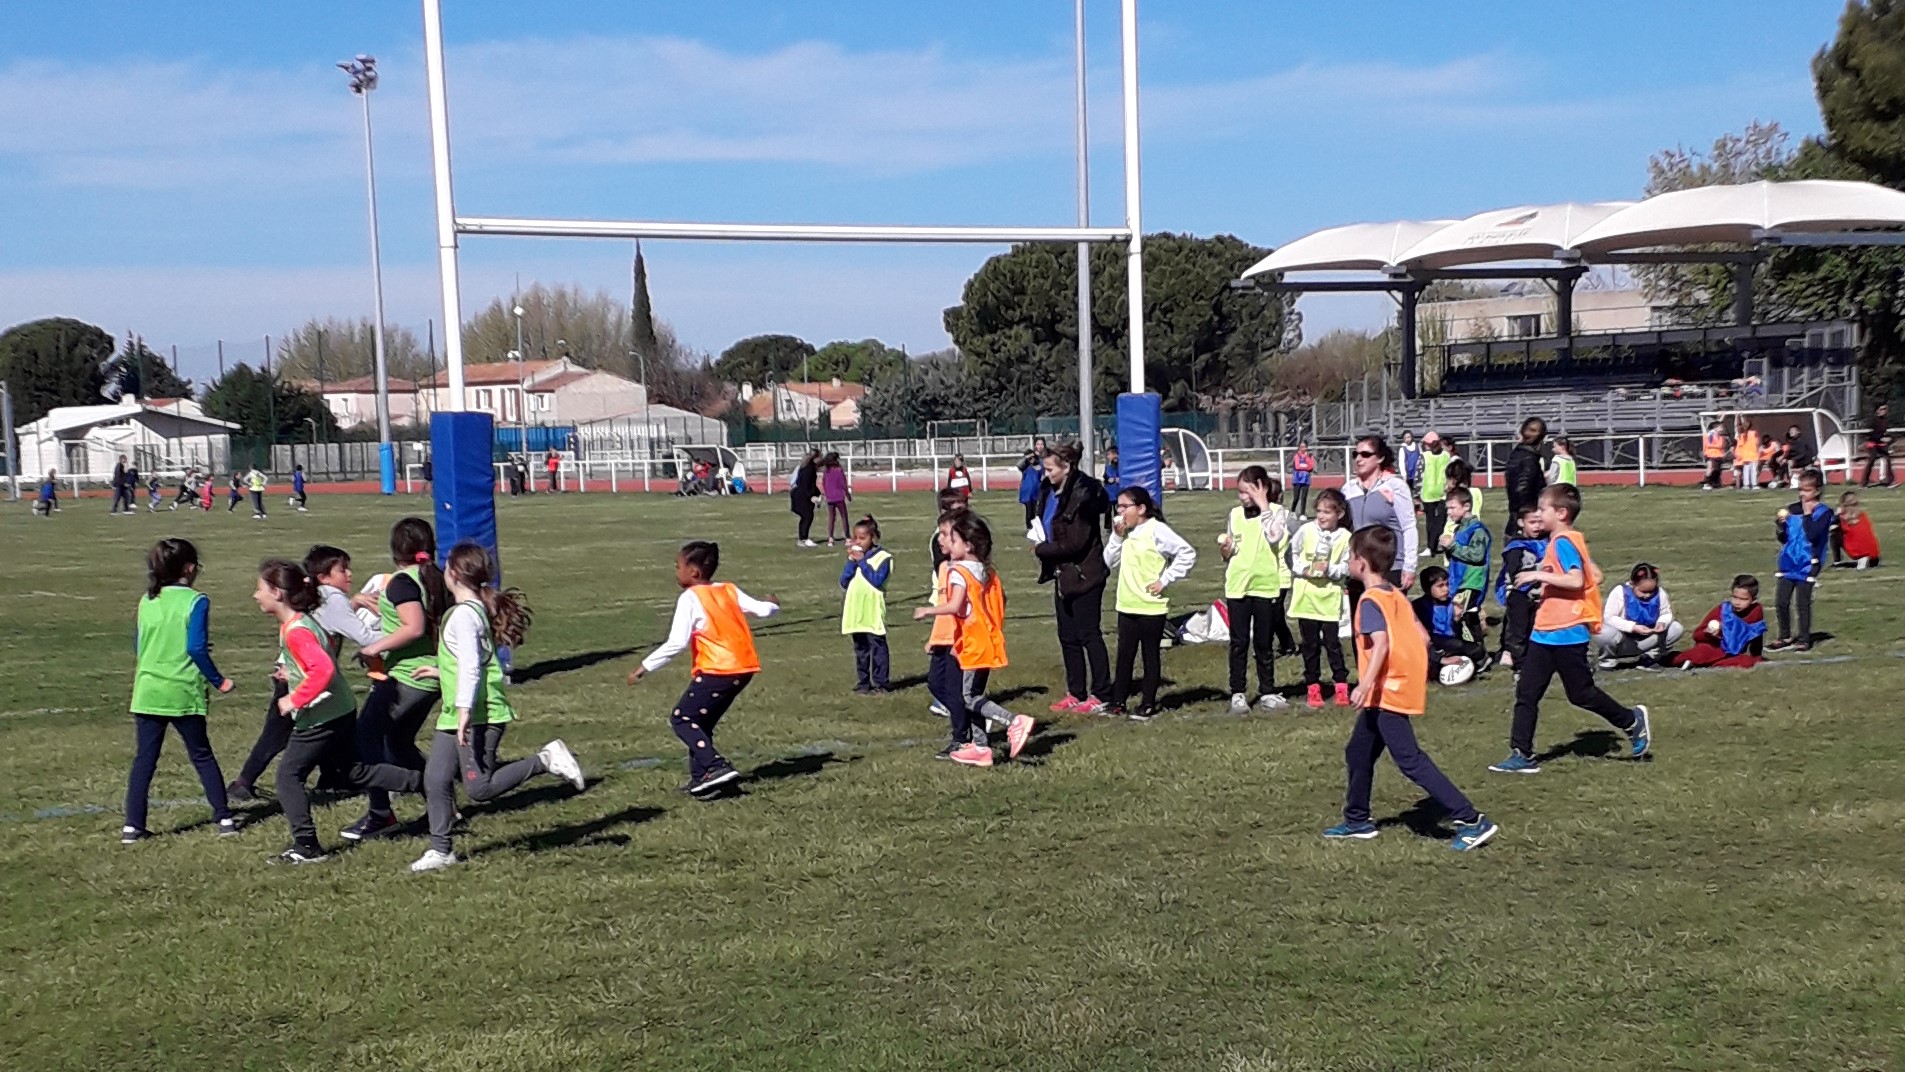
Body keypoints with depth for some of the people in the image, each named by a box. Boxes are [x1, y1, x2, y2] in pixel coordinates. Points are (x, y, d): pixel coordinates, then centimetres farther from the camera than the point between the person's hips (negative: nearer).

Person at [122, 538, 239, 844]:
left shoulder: (146, 602, 7)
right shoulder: (195, 601, -9)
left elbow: (139, 647, 15)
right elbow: (197, 648, -15)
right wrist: (218, 681, -5)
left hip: (147, 692, 3)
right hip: (183, 693, -3)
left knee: (144, 759, 7)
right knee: (202, 756, 9)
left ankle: (133, 826, 4)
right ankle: (224, 818, 11)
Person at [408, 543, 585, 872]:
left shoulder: (463, 614, -17)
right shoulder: (479, 608, 12)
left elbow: (471, 666, -24)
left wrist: (464, 711, -27)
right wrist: (442, 671, 35)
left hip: (478, 715, -10)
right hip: (454, 715, 10)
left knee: (480, 788, -9)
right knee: (435, 780, 8)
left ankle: (545, 761, -5)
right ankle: (441, 850, 15)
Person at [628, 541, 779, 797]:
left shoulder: (690, 598, -7)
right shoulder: (729, 590, 12)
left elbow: (676, 643, -15)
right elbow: (762, 609, 13)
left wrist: (645, 667, -10)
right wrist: (772, 605, 38)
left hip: (716, 670, -8)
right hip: (743, 669, 8)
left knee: (682, 719, 2)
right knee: (701, 723, 18)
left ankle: (717, 767, -12)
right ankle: (702, 779, 15)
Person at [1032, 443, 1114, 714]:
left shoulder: (1082, 497, -20)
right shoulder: (1051, 492, 6)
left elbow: (1075, 544, -22)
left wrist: (1041, 549, -12)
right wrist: (1042, 545, 0)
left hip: (1084, 575, -9)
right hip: (1063, 575, 9)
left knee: (1089, 635, -2)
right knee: (1067, 637, 13)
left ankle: (1101, 696, 7)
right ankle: (1075, 693, 22)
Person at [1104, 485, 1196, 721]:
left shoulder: (1157, 531, -13)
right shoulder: (1125, 531, 9)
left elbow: (1187, 554, -15)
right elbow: (1111, 561, 8)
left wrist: (1165, 580, -15)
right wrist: (1117, 537, -5)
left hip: (1151, 606, -6)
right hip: (1126, 605, 6)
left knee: (1150, 655, 6)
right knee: (1124, 655, 10)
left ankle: (1148, 705, 13)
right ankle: (1118, 701, 17)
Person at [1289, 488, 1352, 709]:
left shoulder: (1345, 537, -6)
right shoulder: (1306, 530, -3)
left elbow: (1345, 568, -3)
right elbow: (1292, 554, 4)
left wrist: (1329, 569, -20)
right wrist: (1306, 569, -11)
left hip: (1331, 598, -1)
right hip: (1306, 596, 1)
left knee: (1332, 642, 1)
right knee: (1310, 644, 9)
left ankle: (1341, 686, 11)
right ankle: (1313, 686, 18)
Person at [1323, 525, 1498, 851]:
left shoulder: (1371, 601, -13)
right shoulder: (1397, 596, 13)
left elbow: (1381, 642, -28)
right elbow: (1422, 638, 13)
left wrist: (1365, 684, -36)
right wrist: (1416, 673, 24)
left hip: (1387, 693, -10)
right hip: (1405, 686, 10)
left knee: (1410, 760, -10)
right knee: (1358, 753, 19)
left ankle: (1471, 821, -11)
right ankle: (1357, 821, 30)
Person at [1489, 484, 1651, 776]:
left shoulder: (1563, 542, -16)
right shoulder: (1571, 540, 14)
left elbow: (1577, 580, -29)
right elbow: (1596, 576, 18)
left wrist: (1539, 575, -24)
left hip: (1566, 633, -10)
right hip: (1545, 632, 10)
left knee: (1581, 693, 5)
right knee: (1526, 691, 3)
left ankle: (1632, 721, 27)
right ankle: (1522, 755, 3)